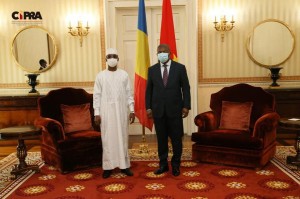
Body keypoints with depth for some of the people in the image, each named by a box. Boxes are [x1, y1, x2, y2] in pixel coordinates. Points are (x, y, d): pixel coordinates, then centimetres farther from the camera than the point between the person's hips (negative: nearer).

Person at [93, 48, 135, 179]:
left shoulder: (124, 75, 4)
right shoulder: (100, 76, 1)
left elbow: (129, 94, 5)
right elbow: (97, 95, 1)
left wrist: (132, 110, -1)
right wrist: (96, 113, -4)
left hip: (121, 111, 1)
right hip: (106, 112, -1)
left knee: (122, 137, 6)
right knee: (107, 139, 3)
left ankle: (124, 165, 14)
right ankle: (108, 166, 12)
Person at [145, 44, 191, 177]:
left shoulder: (180, 68, 1)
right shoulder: (152, 70, 6)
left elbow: (185, 88, 1)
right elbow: (149, 90, 8)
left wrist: (186, 106, -5)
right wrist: (148, 107, 2)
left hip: (175, 109, -1)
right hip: (158, 110, 2)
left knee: (176, 138, 6)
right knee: (161, 138, 8)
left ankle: (175, 164, 20)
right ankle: (163, 164, 20)